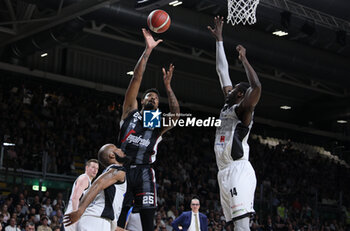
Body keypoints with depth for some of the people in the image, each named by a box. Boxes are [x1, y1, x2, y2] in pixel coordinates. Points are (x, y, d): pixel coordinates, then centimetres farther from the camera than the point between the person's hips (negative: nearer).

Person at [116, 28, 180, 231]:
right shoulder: (131, 112, 15)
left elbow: (175, 115, -7)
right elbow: (137, 78, 7)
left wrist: (168, 86, -11)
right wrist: (148, 50, 1)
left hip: (145, 172, 1)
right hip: (124, 168, -1)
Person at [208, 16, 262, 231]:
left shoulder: (243, 110, -4)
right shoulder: (228, 106, 18)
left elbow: (257, 87, -26)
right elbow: (223, 71, 23)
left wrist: (244, 59, -16)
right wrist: (219, 39, 26)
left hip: (239, 170, -9)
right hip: (225, 172, 9)